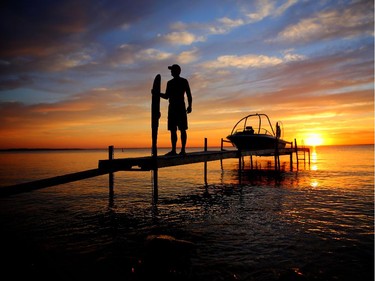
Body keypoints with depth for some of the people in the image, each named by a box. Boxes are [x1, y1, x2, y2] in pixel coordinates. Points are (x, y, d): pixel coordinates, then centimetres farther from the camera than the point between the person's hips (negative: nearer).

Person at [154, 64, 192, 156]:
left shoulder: (184, 81, 5)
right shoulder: (170, 83, 21)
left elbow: (189, 95, -1)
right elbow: (166, 96, 21)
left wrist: (189, 106, -15)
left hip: (181, 107, -5)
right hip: (172, 108, 6)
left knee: (182, 129, -9)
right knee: (172, 130, 1)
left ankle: (183, 150, -10)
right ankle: (173, 150, 1)